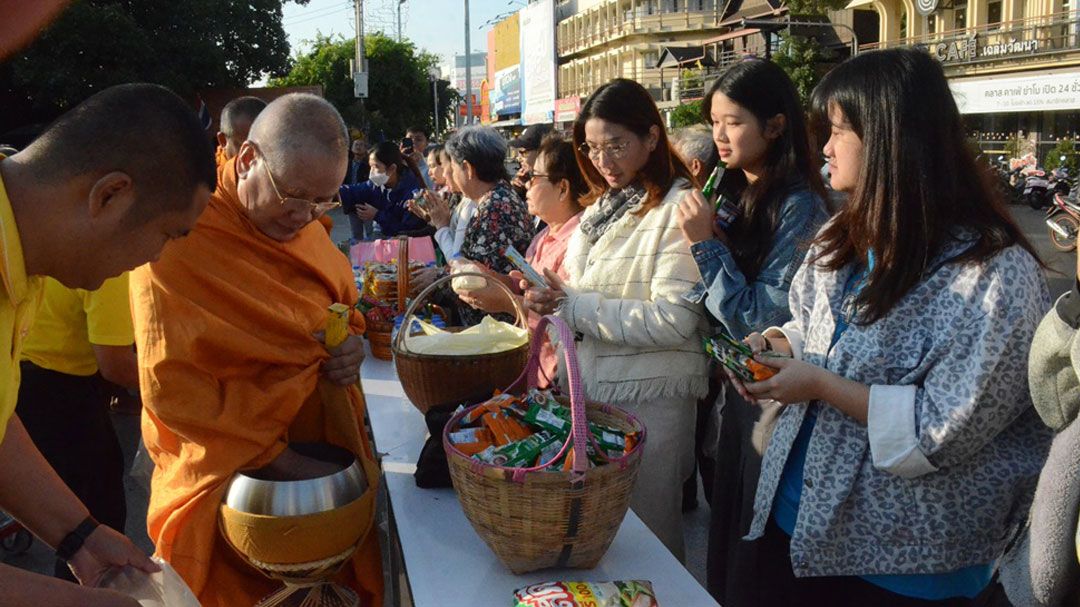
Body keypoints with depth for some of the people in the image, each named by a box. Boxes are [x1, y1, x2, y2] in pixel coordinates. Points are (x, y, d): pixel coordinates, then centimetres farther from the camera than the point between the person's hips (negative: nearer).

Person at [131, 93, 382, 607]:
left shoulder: (304, 227, 4)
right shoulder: (181, 238, -19)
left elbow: (343, 310, 17)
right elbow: (171, 388, -20)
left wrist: (351, 345, -7)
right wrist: (282, 461, -22)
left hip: (328, 461, 7)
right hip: (230, 482, -6)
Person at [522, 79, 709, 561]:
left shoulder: (679, 208, -13)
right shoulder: (603, 207, 10)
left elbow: (673, 320, -21)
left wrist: (572, 305, -19)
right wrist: (551, 300, -5)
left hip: (649, 399, -7)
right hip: (590, 385, 7)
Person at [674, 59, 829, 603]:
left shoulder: (799, 207, -19)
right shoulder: (738, 195, 4)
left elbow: (765, 323, -22)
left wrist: (706, 246, -23)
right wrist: (705, 240, -7)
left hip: (772, 398, -7)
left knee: (759, 548, 9)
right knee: (726, 524, 22)